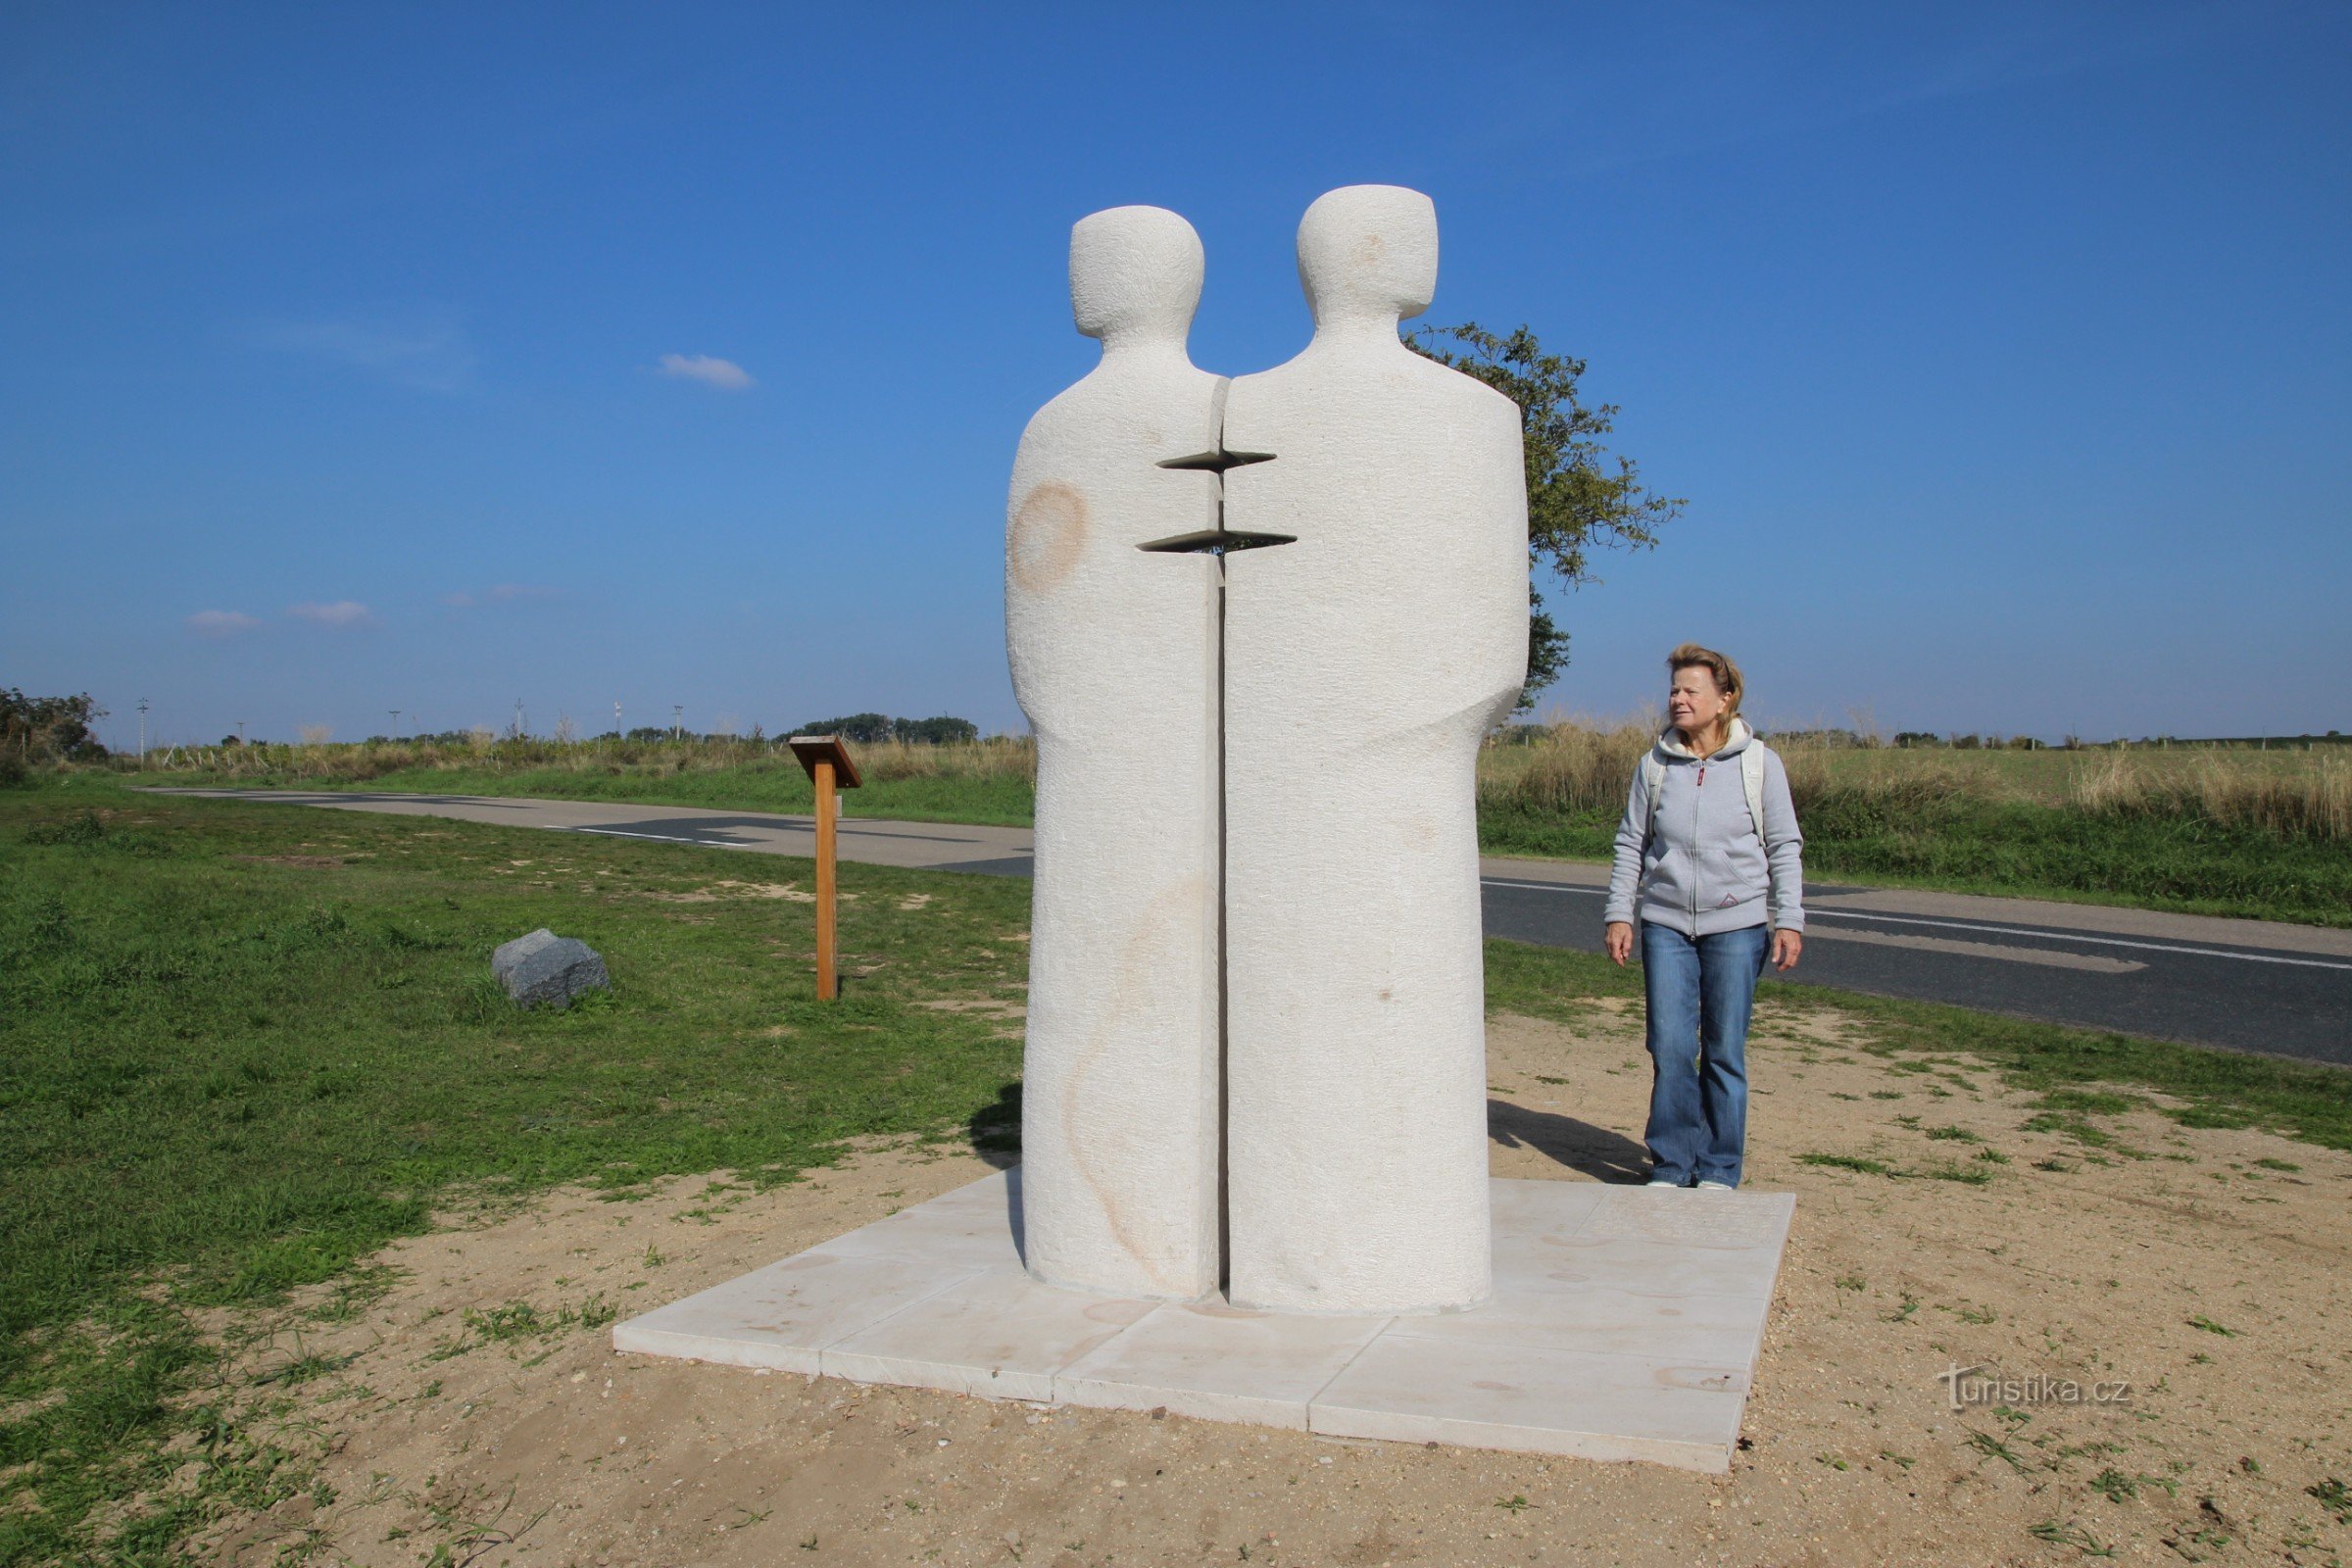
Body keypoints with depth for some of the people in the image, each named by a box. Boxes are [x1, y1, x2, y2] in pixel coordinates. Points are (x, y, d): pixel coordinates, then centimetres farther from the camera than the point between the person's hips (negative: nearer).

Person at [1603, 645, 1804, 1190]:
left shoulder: (1760, 763, 1)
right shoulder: (1656, 765, 5)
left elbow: (1785, 848, 3)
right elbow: (1630, 843, 9)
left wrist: (1788, 920, -2)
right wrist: (1619, 913, 4)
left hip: (1737, 925, -1)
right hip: (1665, 924, 2)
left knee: (1725, 1052, 4)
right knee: (1670, 1049, 0)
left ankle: (1719, 1169, 17)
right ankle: (1671, 1165, 13)